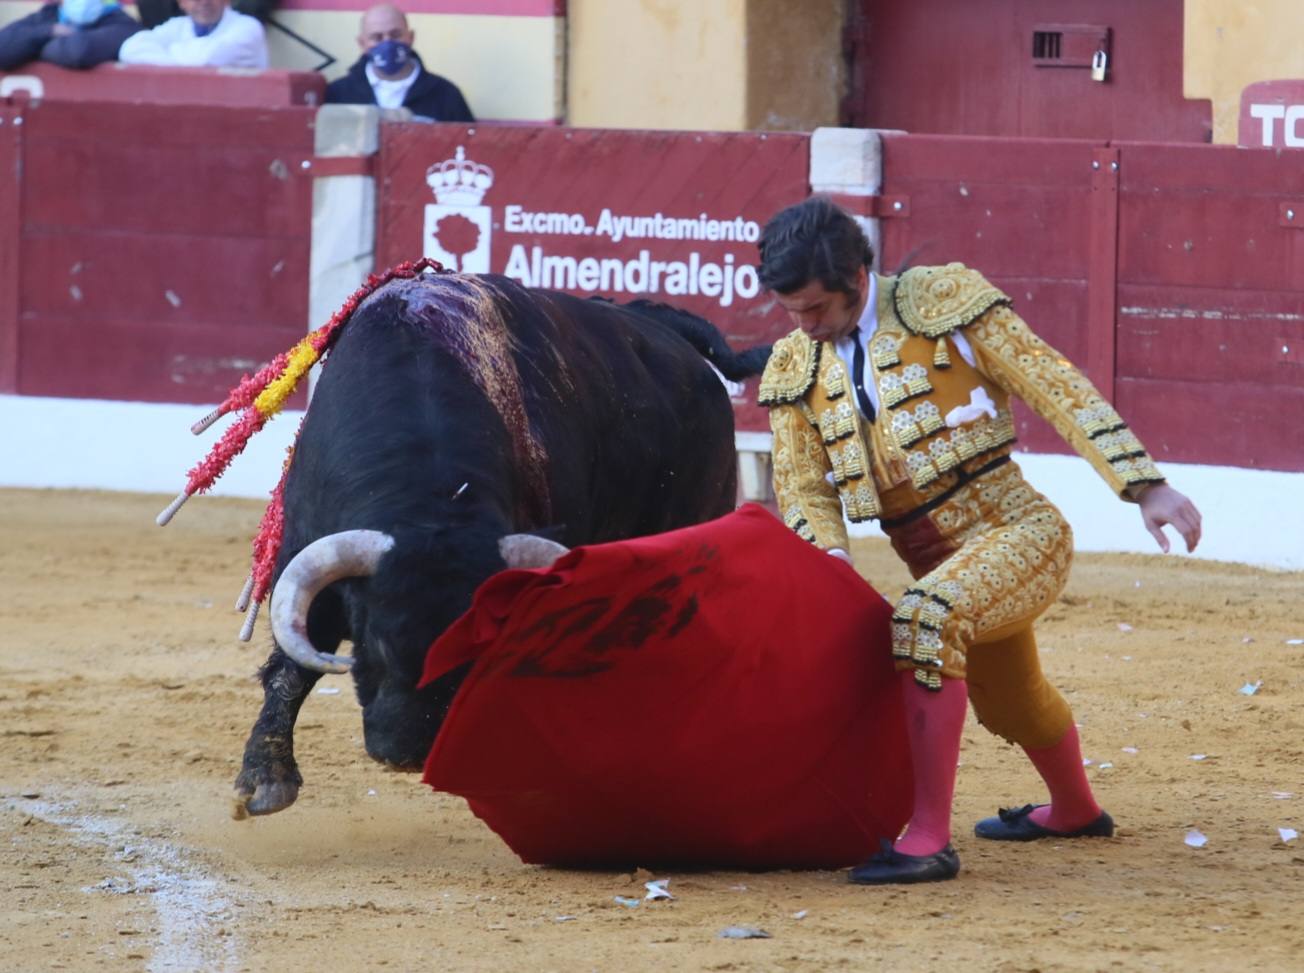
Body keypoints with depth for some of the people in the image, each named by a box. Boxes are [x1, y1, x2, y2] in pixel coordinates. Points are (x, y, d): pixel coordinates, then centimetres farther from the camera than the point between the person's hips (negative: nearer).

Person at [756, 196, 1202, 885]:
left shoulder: (943, 300, -11)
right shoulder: (795, 368, 4)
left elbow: (1057, 388, -12)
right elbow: (803, 489, 4)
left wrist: (1144, 486, -16)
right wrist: (833, 560, -19)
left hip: (1018, 532, -7)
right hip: (938, 563, 7)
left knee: (924, 622, -33)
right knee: (1008, 697, 28)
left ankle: (928, 837, -32)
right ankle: (1074, 810, 59)